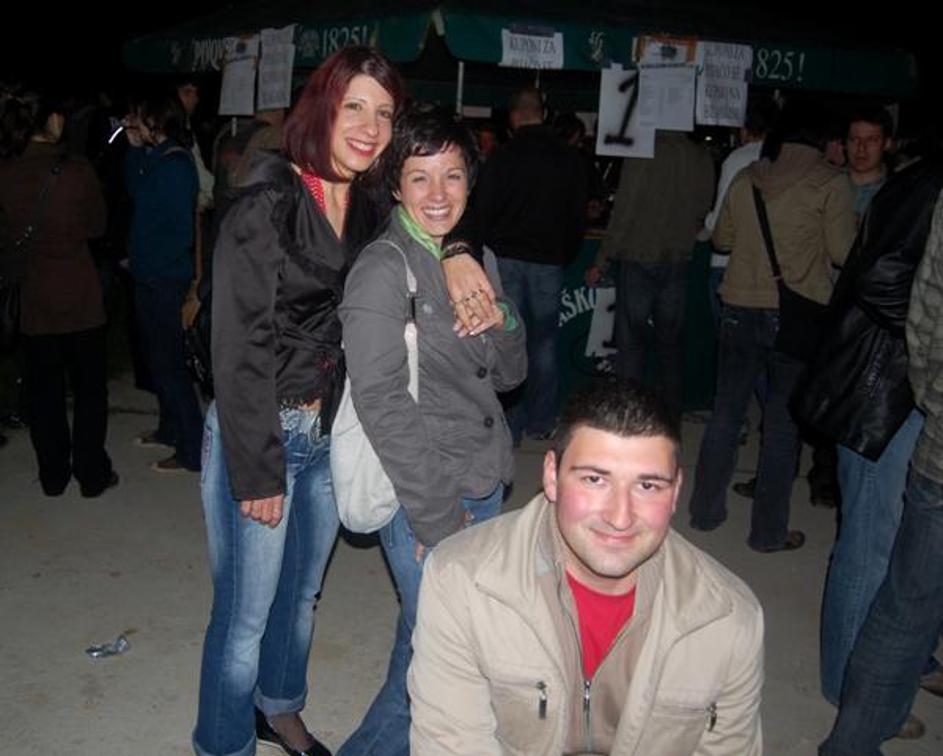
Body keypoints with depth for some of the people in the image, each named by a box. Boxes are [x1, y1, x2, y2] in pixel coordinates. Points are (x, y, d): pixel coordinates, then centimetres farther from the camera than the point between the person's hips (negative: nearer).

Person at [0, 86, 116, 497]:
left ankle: (53, 474, 23)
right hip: (79, 295, -3)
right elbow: (96, 226, 0)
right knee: (89, 386, 10)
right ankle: (92, 474, 15)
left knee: (43, 387, 14)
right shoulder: (77, 170, -14)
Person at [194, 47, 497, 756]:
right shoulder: (265, 206, -18)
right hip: (260, 434, -7)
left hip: (331, 432, 7)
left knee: (302, 591, 24)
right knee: (246, 613, 6)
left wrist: (456, 255, -14)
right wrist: (258, 470, -16)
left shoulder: (369, 207, 2)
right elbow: (240, 349, -18)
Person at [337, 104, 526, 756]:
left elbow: (510, 373, 12)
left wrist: (499, 315, -9)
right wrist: (435, 516, -16)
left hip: (484, 487, 7)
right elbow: (381, 402, -17)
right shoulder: (383, 269, -12)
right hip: (421, 498, -7)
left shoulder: (477, 257, 9)